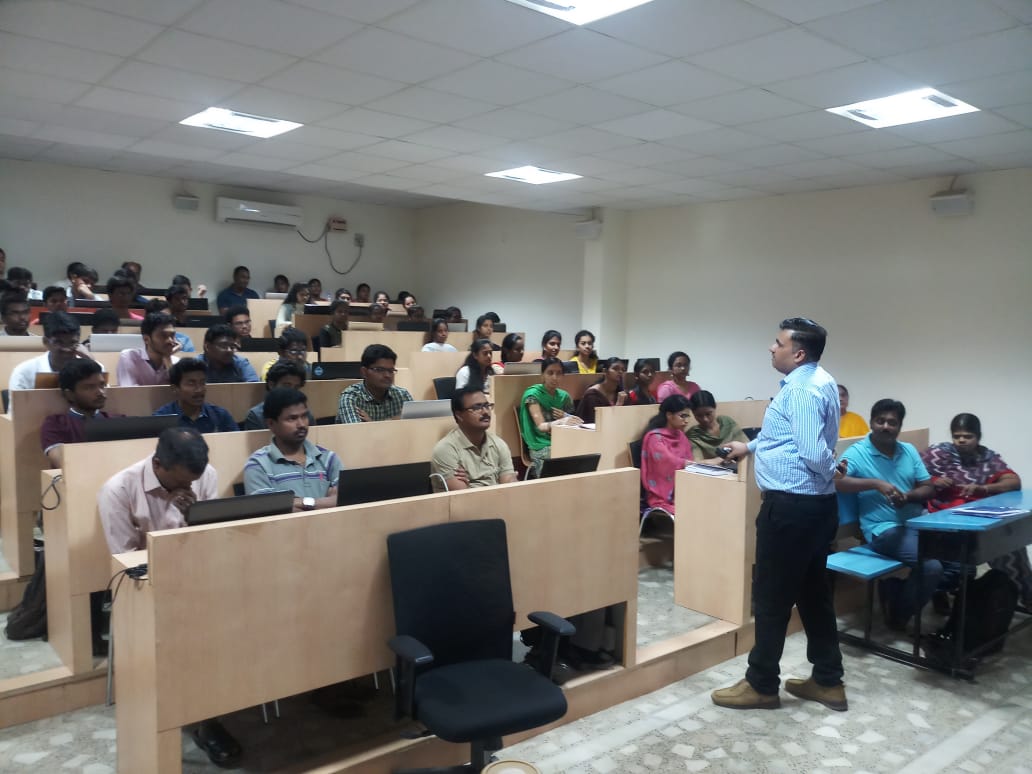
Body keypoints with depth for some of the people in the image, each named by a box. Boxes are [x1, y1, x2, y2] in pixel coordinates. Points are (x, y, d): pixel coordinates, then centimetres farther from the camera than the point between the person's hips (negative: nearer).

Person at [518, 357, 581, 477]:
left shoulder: (564, 396, 12)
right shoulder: (533, 394, -5)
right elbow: (541, 426, -17)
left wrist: (566, 418, -8)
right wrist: (560, 422, -37)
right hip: (542, 446, -5)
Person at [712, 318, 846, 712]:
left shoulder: (801, 390, -19)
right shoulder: (819, 381, 13)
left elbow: (813, 453, -27)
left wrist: (831, 471, -6)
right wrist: (751, 446, 35)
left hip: (790, 506, -10)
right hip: (816, 505, 10)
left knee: (772, 595, 2)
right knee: (813, 591, 17)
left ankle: (761, 685, 14)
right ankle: (828, 682, 27)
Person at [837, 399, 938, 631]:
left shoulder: (909, 451, 14)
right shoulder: (857, 452, -5)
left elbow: (928, 488, 12)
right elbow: (835, 481, -20)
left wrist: (909, 496, -11)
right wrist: (876, 484, -28)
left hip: (917, 522, 7)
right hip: (884, 529, -7)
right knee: (932, 566, -24)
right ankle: (898, 613, 3)